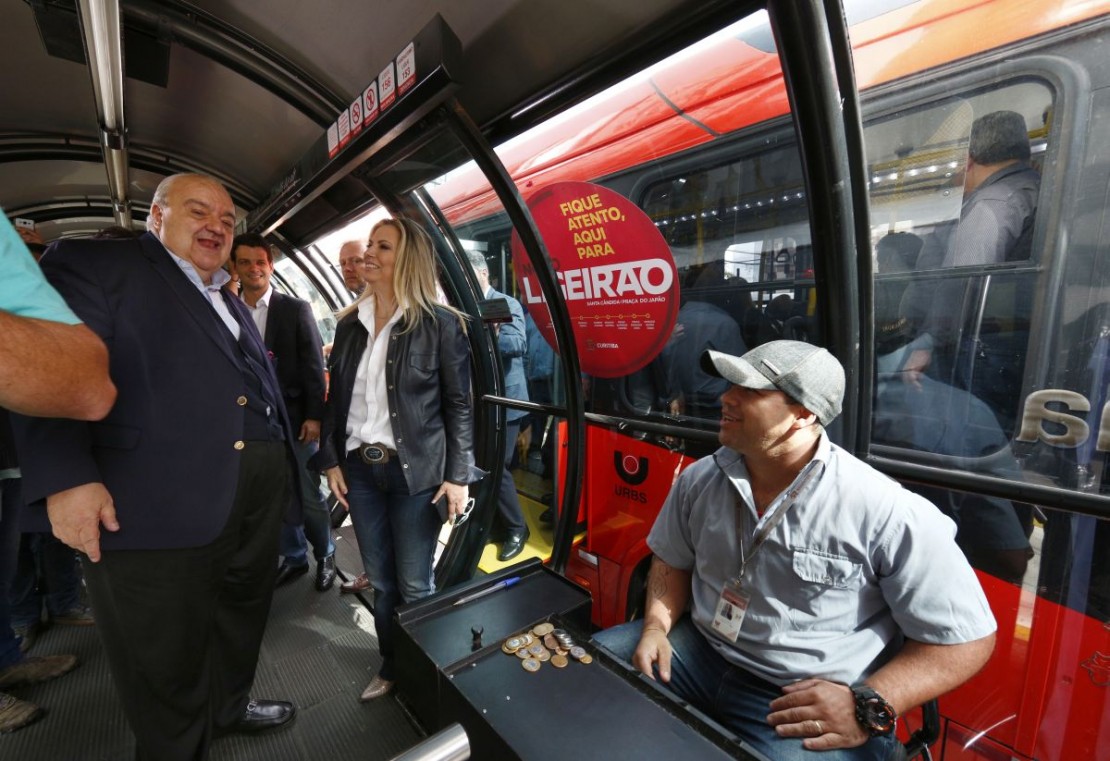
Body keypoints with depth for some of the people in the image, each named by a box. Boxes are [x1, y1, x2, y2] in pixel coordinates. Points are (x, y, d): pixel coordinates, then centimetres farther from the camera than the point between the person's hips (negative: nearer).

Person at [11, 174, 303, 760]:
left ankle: (229, 707, 46)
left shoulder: (234, 306, 23)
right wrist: (66, 477, -21)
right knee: (165, 664, 7)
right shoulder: (92, 264, 1)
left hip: (258, 501, 8)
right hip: (158, 505, -7)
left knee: (244, 617, 23)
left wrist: (285, 472, 20)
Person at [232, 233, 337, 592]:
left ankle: (325, 555, 25)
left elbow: (314, 365, -3)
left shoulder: (296, 309, 0)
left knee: (308, 496, 4)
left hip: (294, 418, -2)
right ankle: (294, 557, 30)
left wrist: (314, 415, -10)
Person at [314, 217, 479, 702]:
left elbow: (459, 404, -8)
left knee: (414, 585, 8)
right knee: (380, 581, 17)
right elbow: (336, 397, 12)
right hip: (359, 467, 5)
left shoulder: (441, 324, -9)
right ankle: (390, 665, 38)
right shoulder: (350, 324, 7)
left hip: (416, 471, -5)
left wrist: (459, 475, -11)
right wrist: (330, 459, 8)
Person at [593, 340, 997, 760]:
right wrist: (656, 626, -5)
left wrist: (868, 706, -20)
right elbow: (672, 561, 11)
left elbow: (967, 637, -9)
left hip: (814, 706, -3)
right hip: (699, 651, 4)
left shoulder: (888, 513, -19)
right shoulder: (699, 480, -3)